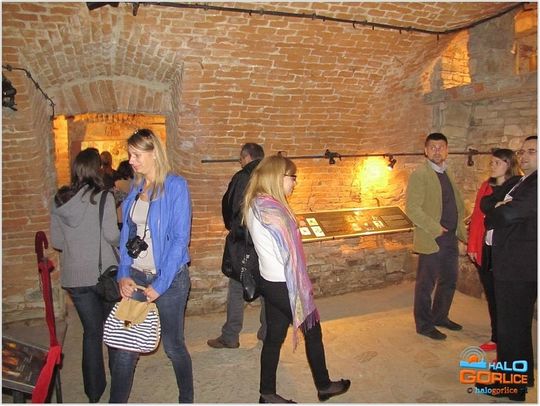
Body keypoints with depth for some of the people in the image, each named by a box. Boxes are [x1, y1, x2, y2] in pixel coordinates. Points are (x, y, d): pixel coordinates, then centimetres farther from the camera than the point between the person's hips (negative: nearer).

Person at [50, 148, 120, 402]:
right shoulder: (102, 196, -12)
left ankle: (94, 391, 24)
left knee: (91, 331, 15)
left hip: (74, 276, 4)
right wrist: (121, 243, 4)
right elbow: (112, 234, -17)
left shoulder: (59, 200, 2)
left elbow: (56, 241, 5)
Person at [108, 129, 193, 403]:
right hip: (136, 276, 5)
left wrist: (160, 284, -15)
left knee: (173, 345, 11)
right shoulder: (136, 187, 7)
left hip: (170, 277, -4)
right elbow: (127, 233, 10)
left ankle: (186, 398, 35)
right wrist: (123, 274, 0)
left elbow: (180, 238, -15)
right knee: (125, 346, 6)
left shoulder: (175, 186, -11)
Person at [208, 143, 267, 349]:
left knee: (236, 290, 5)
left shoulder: (242, 177, -10)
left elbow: (228, 205, -5)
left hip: (243, 241, -5)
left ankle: (230, 337, 13)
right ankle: (267, 332, 24)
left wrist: (231, 227, 12)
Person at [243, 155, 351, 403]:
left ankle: (267, 393, 29)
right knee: (313, 331, 12)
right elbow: (288, 254, -21)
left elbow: (277, 249, 6)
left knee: (274, 336, 16)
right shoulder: (271, 209, -24)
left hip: (270, 281, 8)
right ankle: (324, 386, 32)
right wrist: (303, 285, -9)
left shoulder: (256, 204, 5)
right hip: (284, 285, -8)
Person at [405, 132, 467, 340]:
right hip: (431, 240, -8)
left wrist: (460, 229, 10)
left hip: (451, 238, 8)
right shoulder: (419, 175, -11)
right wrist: (435, 229, -19)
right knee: (426, 284, 4)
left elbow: (458, 204, 20)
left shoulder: (447, 174, 13)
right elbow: (412, 208, -18)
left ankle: (440, 317, 37)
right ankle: (424, 325, 19)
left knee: (449, 281, 18)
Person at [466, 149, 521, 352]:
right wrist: (472, 246, 5)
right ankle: (496, 337, 29)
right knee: (491, 295, 14)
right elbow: (476, 216, 8)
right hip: (485, 251, 5)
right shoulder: (486, 186, 9)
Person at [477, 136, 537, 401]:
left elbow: (507, 214, -24)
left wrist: (492, 215, -3)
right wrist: (498, 206, -9)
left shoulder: (534, 185, -17)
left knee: (510, 325, 2)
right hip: (510, 263, 10)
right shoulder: (521, 182, 16)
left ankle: (511, 384, 19)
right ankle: (522, 376, 39)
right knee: (518, 324, 21)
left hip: (518, 267, -10)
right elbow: (487, 202, 12)